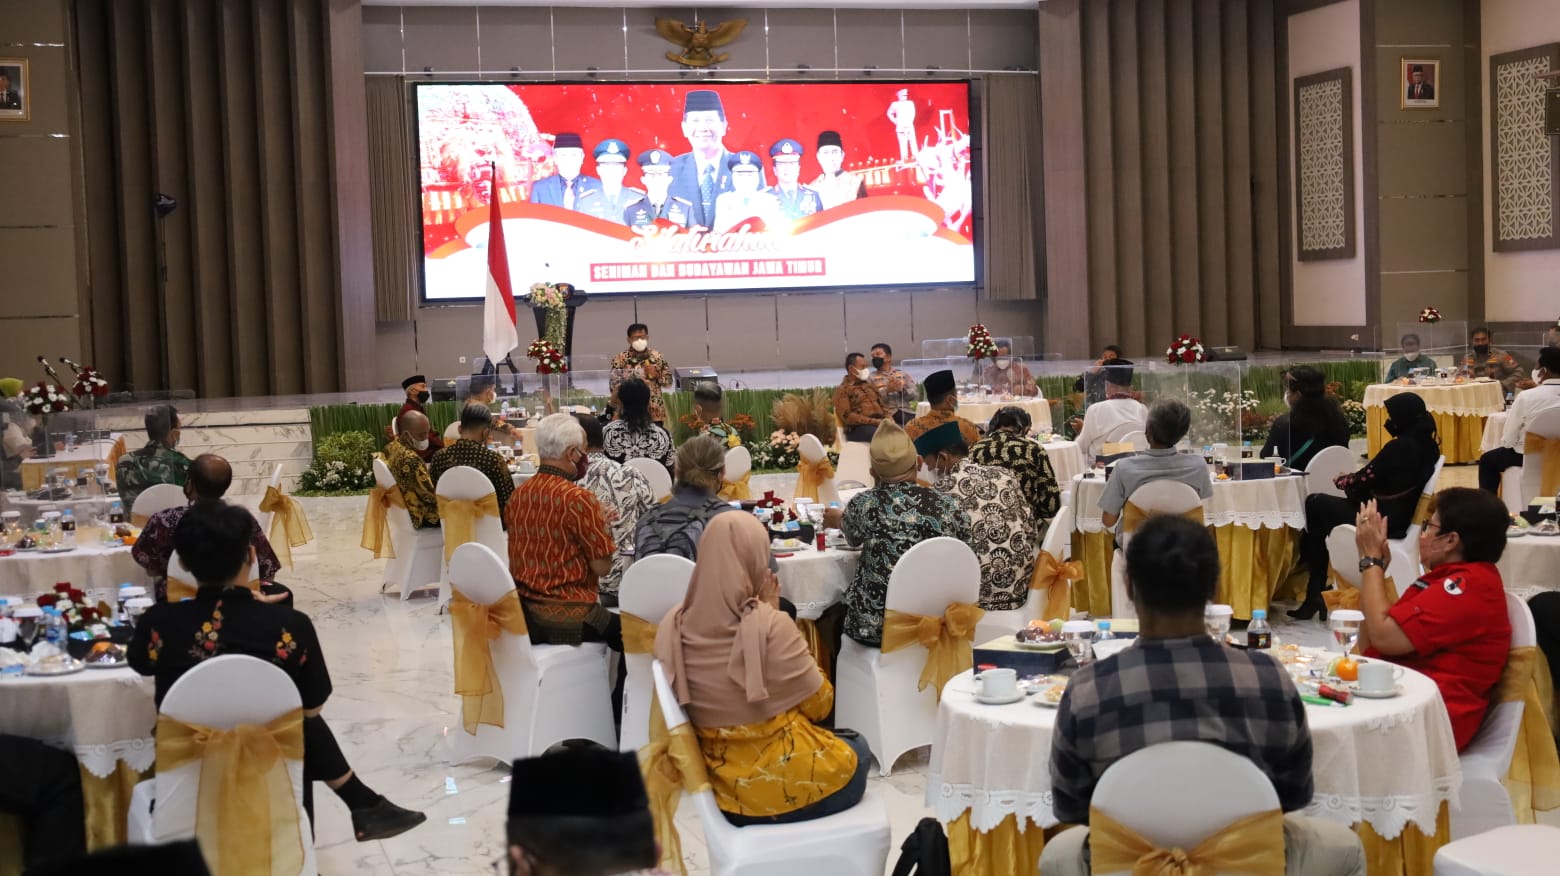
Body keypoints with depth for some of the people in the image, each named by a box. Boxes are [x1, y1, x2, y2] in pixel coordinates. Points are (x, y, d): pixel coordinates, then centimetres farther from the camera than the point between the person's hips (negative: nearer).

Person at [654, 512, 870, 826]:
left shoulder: (674, 626, -8)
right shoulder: (771, 626, -24)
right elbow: (820, 704, -9)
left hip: (724, 789, 5)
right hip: (787, 786, -5)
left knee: (840, 742, 32)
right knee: (857, 751, 29)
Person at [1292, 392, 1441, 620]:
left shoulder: (1400, 447, -21)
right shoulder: (1427, 445, 6)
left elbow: (1364, 480, -14)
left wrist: (1340, 480, 6)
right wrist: (1351, 480, 7)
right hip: (1401, 518, 10)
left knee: (1314, 504, 3)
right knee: (1318, 504, 15)